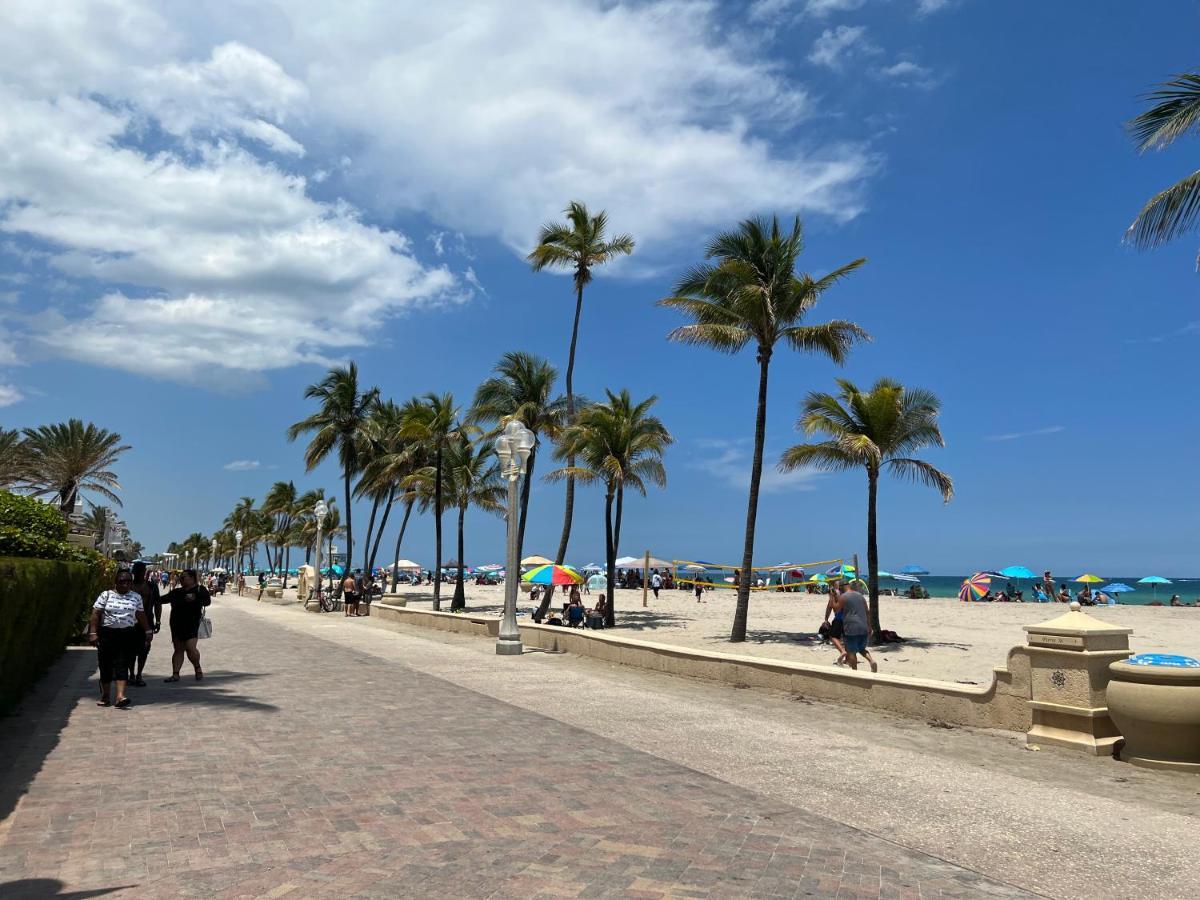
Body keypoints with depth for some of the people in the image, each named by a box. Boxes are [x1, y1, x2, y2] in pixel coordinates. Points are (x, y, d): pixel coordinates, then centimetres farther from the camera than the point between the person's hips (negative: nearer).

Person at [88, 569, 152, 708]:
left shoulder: (136, 597, 7)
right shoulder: (106, 595, 1)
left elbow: (141, 615, 13)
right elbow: (95, 614, -1)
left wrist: (147, 631, 10)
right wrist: (93, 633, -9)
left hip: (128, 635, 0)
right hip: (107, 634, 0)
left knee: (122, 665, -7)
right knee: (106, 665, 7)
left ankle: (120, 696, -13)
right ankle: (105, 697, 20)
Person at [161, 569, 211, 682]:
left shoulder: (200, 589, 1)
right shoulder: (176, 592, 19)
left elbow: (207, 601, -12)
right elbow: (163, 599, 21)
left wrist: (195, 599, -27)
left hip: (192, 624, -6)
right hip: (176, 624, 6)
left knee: (190, 648, -14)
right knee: (178, 649, 6)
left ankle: (198, 669, 7)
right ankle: (175, 674, 7)